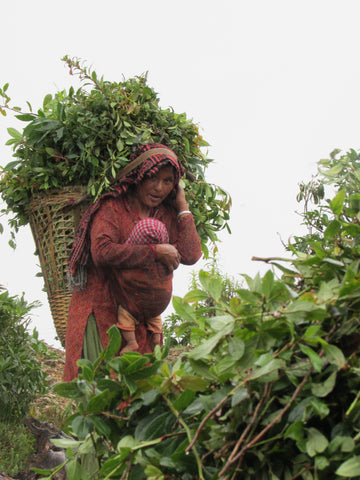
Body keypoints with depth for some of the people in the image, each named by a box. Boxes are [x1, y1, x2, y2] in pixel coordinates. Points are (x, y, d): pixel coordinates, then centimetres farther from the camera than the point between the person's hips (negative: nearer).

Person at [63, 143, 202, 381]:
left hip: (141, 314, 5)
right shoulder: (113, 207, -6)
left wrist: (183, 206, 1)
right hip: (102, 309, -5)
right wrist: (156, 251, -17)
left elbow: (191, 256, -3)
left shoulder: (168, 215, 10)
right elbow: (102, 252, -22)